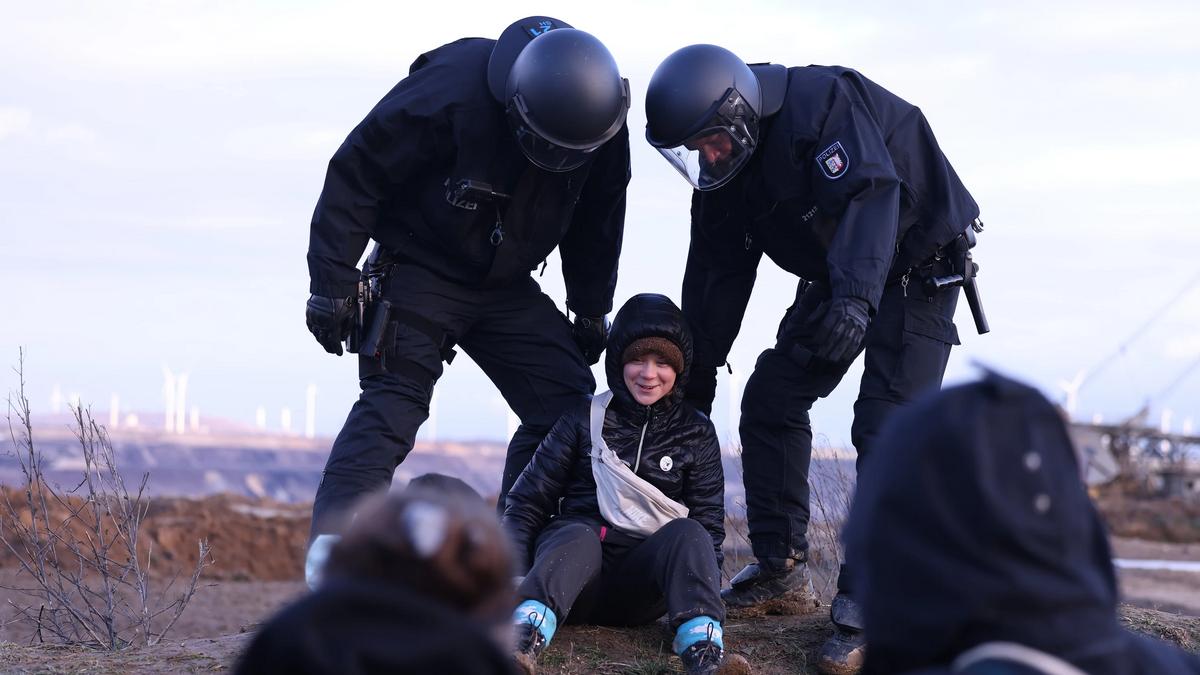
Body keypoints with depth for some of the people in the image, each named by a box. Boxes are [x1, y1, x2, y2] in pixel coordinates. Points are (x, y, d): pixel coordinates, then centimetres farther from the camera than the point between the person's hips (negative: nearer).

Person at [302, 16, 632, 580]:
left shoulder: (604, 124, -13)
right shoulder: (452, 91, -30)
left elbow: (597, 222, 8)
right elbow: (354, 175, -22)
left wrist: (591, 310, 12)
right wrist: (332, 287, -21)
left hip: (507, 286, 5)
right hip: (420, 271, -5)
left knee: (567, 401, -4)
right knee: (393, 400, -20)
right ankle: (334, 544, -25)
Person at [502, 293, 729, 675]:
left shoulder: (697, 434, 13)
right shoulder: (584, 421, 9)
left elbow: (708, 525, 10)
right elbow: (527, 504, 7)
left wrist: (703, 603, -10)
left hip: (642, 581, 1)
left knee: (688, 534, -28)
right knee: (579, 535, -34)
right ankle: (523, 640, -64)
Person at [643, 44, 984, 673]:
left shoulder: (824, 101, -29)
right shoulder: (722, 171, -4)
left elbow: (870, 194, -42)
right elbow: (716, 277, 3)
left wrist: (855, 297, -55)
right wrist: (694, 377, 3)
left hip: (918, 263, -8)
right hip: (834, 280, 8)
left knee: (885, 430, -18)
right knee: (769, 401, 2)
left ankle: (867, 605, -16)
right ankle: (780, 566, 16)